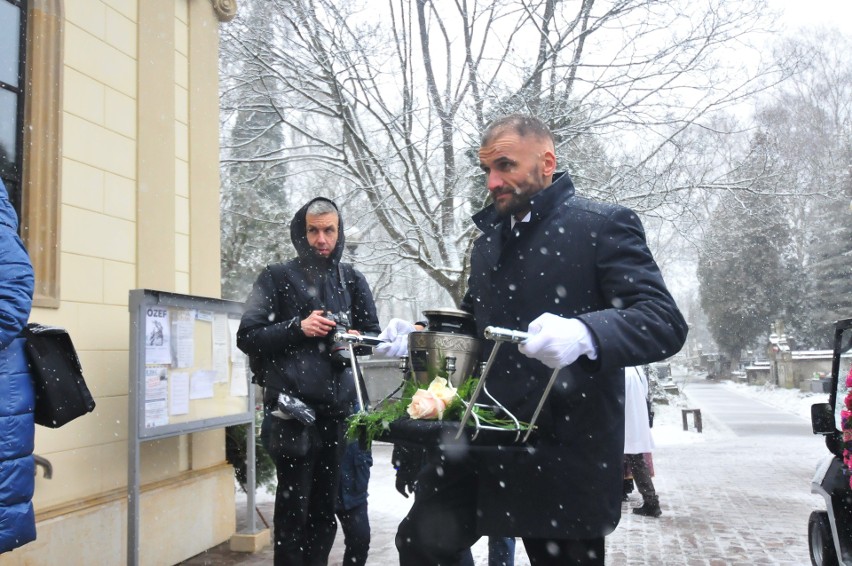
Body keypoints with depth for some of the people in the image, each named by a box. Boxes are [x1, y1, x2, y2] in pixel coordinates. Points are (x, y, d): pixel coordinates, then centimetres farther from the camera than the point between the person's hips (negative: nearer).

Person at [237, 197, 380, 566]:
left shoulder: (351, 280, 13)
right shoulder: (276, 278, 4)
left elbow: (372, 332, 17)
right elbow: (247, 337, -1)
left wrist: (355, 340, -5)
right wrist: (298, 328, -14)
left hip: (337, 408, 3)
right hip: (292, 408, -3)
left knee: (325, 504, 9)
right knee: (293, 503, -1)